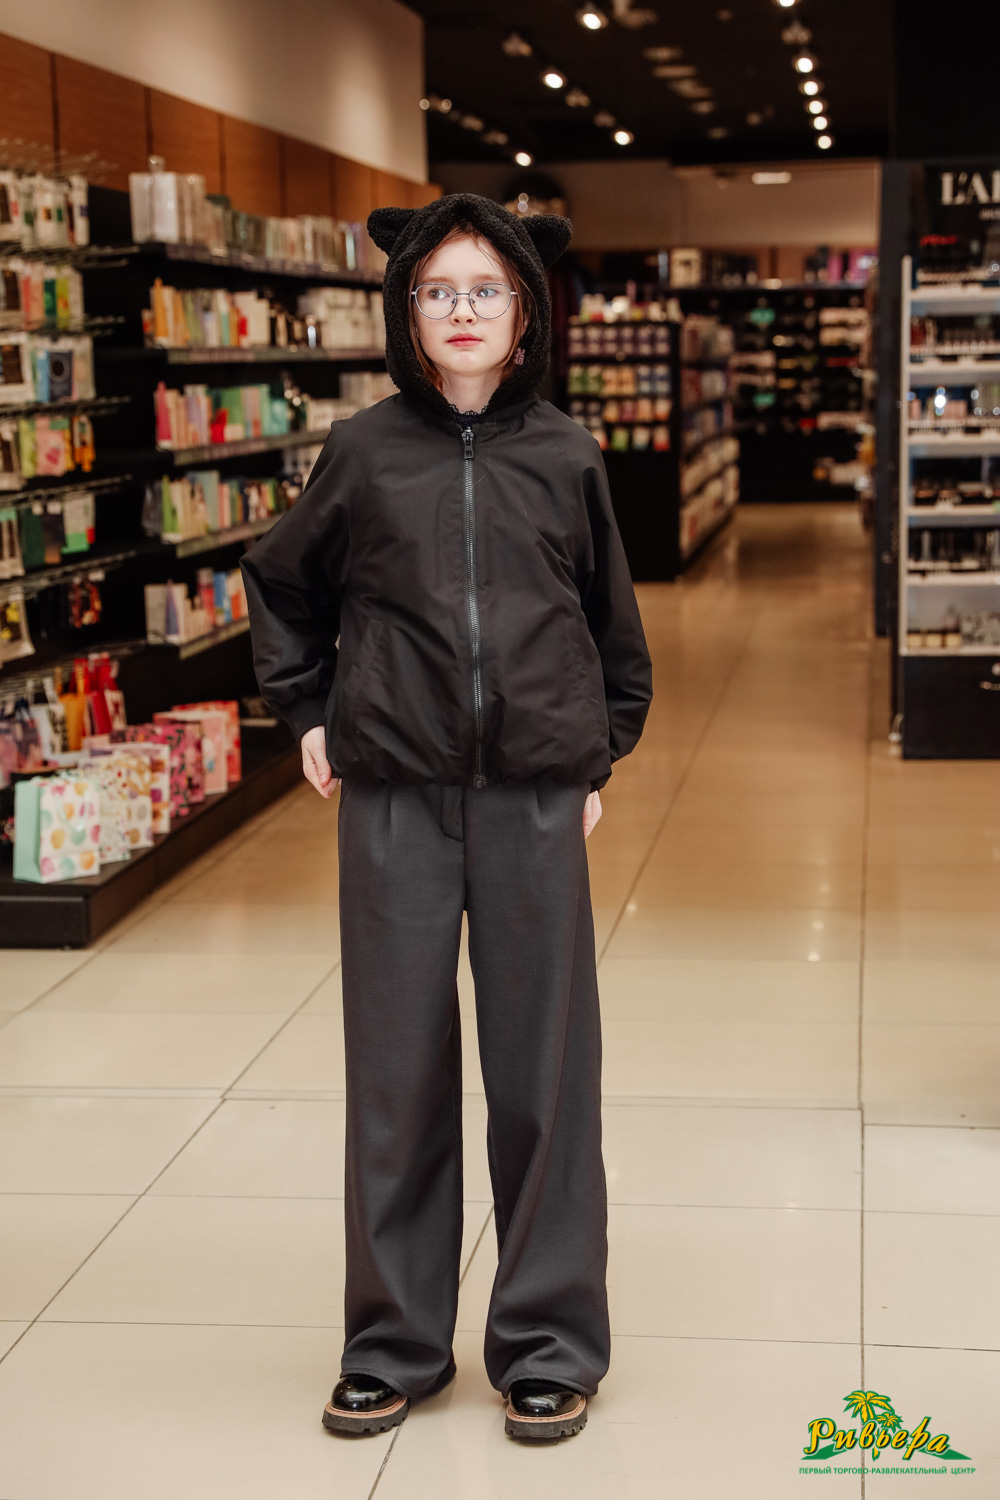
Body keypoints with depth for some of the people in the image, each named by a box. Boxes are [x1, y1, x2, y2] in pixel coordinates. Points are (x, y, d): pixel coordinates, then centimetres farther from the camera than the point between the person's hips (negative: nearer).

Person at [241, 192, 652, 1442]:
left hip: (536, 794, 0)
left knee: (542, 1060, 5)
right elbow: (279, 588, 17)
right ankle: (393, 1340, 21)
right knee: (395, 1066, 7)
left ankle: (549, 1340, 20)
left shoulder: (565, 456, 2)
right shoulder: (362, 453, 2)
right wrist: (309, 716, 11)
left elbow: (610, 622, 15)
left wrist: (603, 752, 13)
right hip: (393, 798, 0)